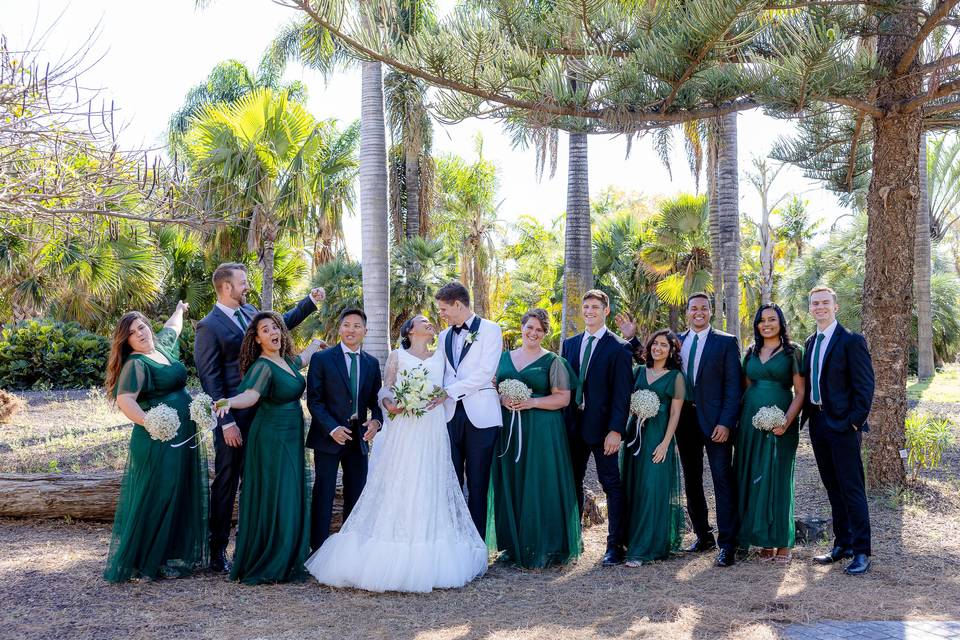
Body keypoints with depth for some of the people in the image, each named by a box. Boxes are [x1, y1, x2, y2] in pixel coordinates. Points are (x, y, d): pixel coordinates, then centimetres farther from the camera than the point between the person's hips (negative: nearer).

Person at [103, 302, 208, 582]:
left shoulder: (161, 346, 12)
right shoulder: (136, 364, -13)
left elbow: (172, 328, 35)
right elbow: (124, 399, -26)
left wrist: (180, 309, 52)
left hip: (183, 438, 9)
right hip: (157, 441, -9)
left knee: (181, 497, 13)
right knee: (154, 499, -5)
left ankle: (175, 556, 23)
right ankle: (140, 562, 3)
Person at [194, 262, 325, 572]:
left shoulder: (249, 311, 10)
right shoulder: (209, 326, -11)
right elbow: (209, 379, -13)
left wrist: (310, 301, 22)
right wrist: (226, 422, -16)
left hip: (260, 413, 7)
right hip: (234, 418, -7)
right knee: (226, 483, 2)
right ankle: (217, 551, 13)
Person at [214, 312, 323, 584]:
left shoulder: (286, 360, 10)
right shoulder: (263, 366, -16)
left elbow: (300, 360, 35)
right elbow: (250, 395, -33)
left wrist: (313, 346, 53)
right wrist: (229, 402, -53)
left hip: (291, 438, 8)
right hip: (271, 438, -8)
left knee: (290, 500, 10)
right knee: (271, 501, -5)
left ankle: (284, 563, 19)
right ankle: (264, 566, 5)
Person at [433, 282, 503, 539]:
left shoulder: (490, 330, 0)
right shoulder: (444, 335, 17)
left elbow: (485, 373, -10)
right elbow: (441, 374, 15)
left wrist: (448, 392, -14)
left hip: (480, 415, -4)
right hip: (451, 414, 4)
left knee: (478, 483, 1)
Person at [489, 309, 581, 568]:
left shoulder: (552, 361, 1)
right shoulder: (505, 358, 13)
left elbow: (563, 398, -4)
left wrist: (531, 403, -15)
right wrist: (502, 399, -6)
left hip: (542, 432, -4)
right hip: (509, 430, 4)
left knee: (540, 487, -3)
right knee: (510, 486, 5)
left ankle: (542, 549, 5)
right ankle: (513, 545, 15)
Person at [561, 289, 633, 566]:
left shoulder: (618, 348, -5)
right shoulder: (570, 344, 12)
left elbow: (622, 393, -10)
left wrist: (616, 430, -17)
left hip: (602, 427, -5)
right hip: (573, 426, 6)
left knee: (612, 485, 1)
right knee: (572, 484, 11)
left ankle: (614, 545, 6)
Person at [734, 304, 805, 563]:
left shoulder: (792, 352, 0)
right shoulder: (751, 353, 13)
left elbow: (800, 393, -4)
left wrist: (787, 421, -17)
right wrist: (739, 421, 4)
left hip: (780, 423, -4)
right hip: (751, 422, 4)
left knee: (778, 479, -2)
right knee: (753, 478, 3)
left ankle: (782, 542, 7)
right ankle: (765, 542, 11)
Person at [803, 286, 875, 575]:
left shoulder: (851, 340, -8)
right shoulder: (811, 343, 14)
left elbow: (864, 385, -11)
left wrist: (855, 421, -15)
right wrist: (808, 415, 8)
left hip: (843, 424, -7)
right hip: (817, 422, 7)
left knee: (852, 488, -4)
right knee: (833, 488, 13)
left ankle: (861, 552, 2)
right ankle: (842, 544, 22)